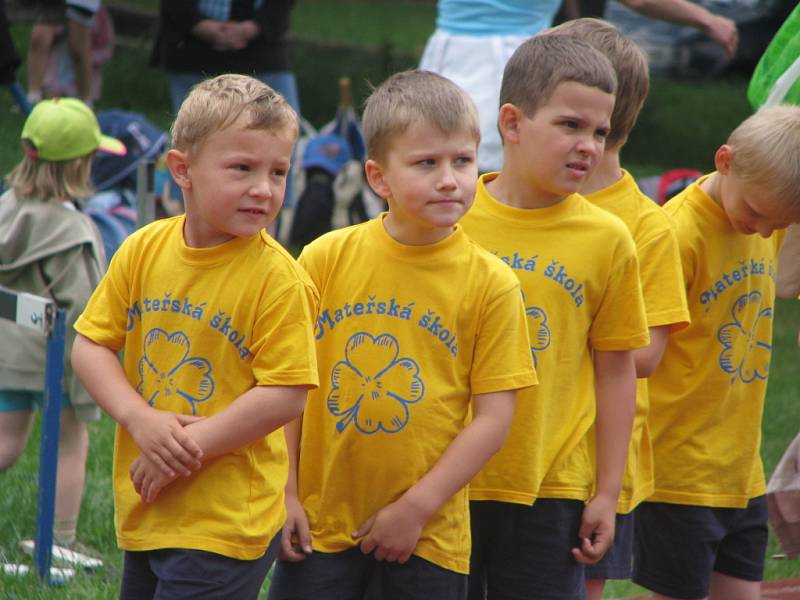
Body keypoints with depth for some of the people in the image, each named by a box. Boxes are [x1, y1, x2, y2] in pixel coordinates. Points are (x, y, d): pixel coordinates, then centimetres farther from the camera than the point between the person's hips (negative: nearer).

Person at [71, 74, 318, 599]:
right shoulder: (144, 251, 1)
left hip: (225, 521, -6)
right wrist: (141, 419, -13)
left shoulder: (277, 279, -14)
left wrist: (191, 445, -19)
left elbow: (286, 395, -17)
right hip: (143, 511, 6)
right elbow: (91, 345, 3)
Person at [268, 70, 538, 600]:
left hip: (426, 537, -1)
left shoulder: (490, 283, -4)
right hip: (318, 527, 1)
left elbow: (494, 417, -5)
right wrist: (285, 495, -1)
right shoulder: (326, 259, -1)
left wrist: (416, 507, -9)